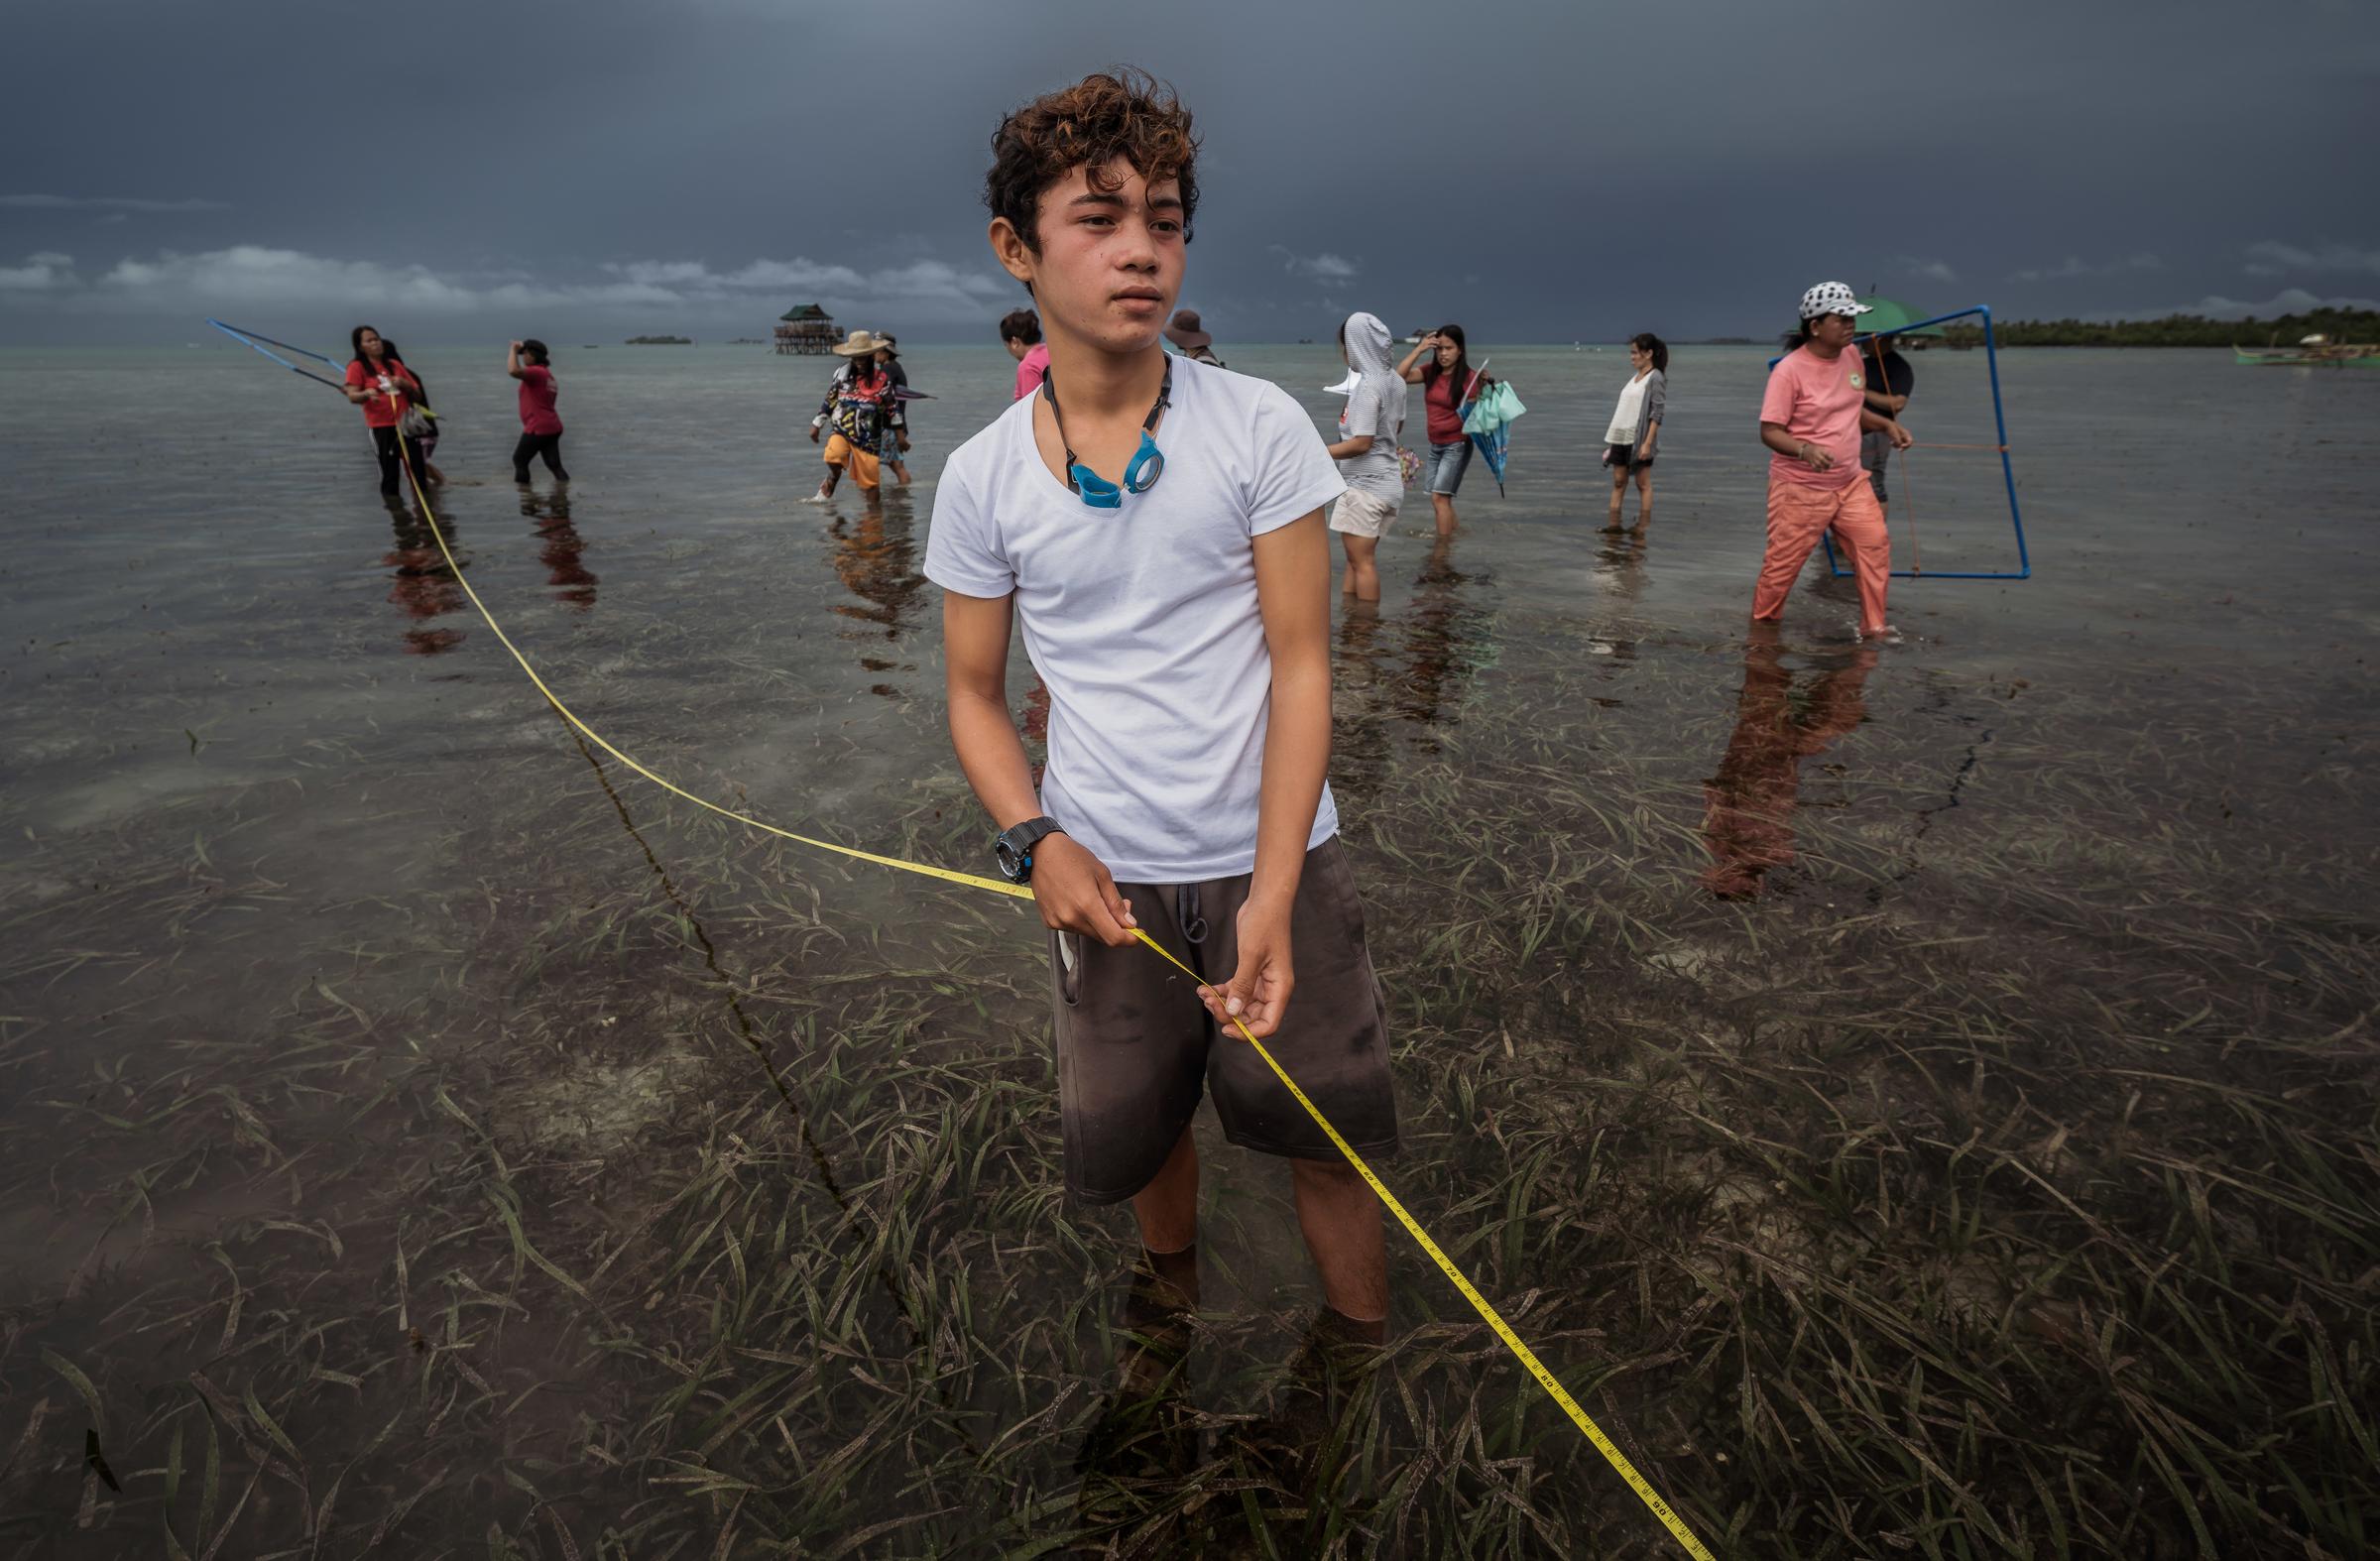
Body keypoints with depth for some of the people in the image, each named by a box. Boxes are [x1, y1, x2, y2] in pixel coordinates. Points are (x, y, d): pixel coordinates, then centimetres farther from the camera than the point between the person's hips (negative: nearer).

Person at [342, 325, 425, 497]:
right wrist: (366, 393, -30)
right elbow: (352, 396, -9)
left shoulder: (395, 364, 15)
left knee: (415, 465, 5)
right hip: (380, 425, -4)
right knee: (388, 468, -5)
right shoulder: (357, 366, 0)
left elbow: (416, 390, 17)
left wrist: (403, 383, -4)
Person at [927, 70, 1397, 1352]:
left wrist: (1269, 899, -17)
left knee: (1325, 1134, 7)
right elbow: (974, 693, 6)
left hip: (1273, 864, -1)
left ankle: (1362, 1348, 35)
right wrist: (1036, 842, -12)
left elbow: (1300, 664, -9)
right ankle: (1170, 1294, 49)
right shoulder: (980, 478, -2)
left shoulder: (1261, 429, -8)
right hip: (1104, 881, 2)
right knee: (1129, 1135, 16)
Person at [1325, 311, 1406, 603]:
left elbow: (1361, 443, -23)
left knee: (1362, 560, -2)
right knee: (1357, 557, 16)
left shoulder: (1368, 385, -19)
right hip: (1385, 479, 9)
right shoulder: (1395, 380, 8)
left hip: (1366, 484, -9)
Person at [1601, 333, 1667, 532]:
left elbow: (1657, 414, -12)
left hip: (1640, 439, -7)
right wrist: (1611, 440, 15)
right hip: (1621, 437, 7)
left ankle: (1643, 525, 3)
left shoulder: (1656, 379, -7)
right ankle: (1614, 523, 7)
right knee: (1618, 482, 5)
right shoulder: (1633, 377, 15)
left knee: (1643, 484, -1)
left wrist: (1648, 443, -20)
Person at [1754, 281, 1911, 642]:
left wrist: (1886, 424, 4)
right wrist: (1805, 449, -35)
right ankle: (1762, 623, 23)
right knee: (1784, 560, 1)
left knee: (1875, 544, -1)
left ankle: (1873, 626, 8)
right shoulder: (1789, 370, -16)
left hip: (1850, 482, 6)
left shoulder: (1851, 357, 6)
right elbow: (1770, 432, -18)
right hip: (1800, 487, -6)